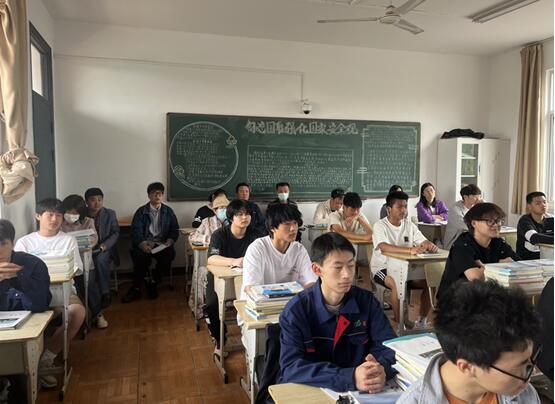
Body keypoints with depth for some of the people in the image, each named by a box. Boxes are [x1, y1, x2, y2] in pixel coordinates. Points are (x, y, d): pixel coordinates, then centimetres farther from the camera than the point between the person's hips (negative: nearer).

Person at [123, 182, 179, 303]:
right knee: (139, 256, -32)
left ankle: (153, 283, -10)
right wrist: (142, 244, -24)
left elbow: (175, 230, 9)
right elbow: (136, 230, -4)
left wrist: (169, 242, -13)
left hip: (162, 244, 1)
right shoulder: (141, 211, 7)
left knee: (169, 254, -30)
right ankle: (136, 289, -16)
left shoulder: (168, 211, 12)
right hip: (145, 244, -1)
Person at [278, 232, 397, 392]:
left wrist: (381, 369, -26)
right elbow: (291, 367, -22)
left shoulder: (367, 301, -2)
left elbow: (389, 343, -3)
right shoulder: (296, 310, -13)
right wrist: (350, 377, -33)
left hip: (358, 392, 3)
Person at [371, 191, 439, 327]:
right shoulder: (380, 225, -11)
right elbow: (383, 247, -29)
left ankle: (421, 321, 2)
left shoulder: (410, 225, 8)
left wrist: (431, 245, -25)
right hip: (382, 268, -6)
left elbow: (424, 242, 2)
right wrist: (410, 250, -43)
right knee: (398, 284, -34)